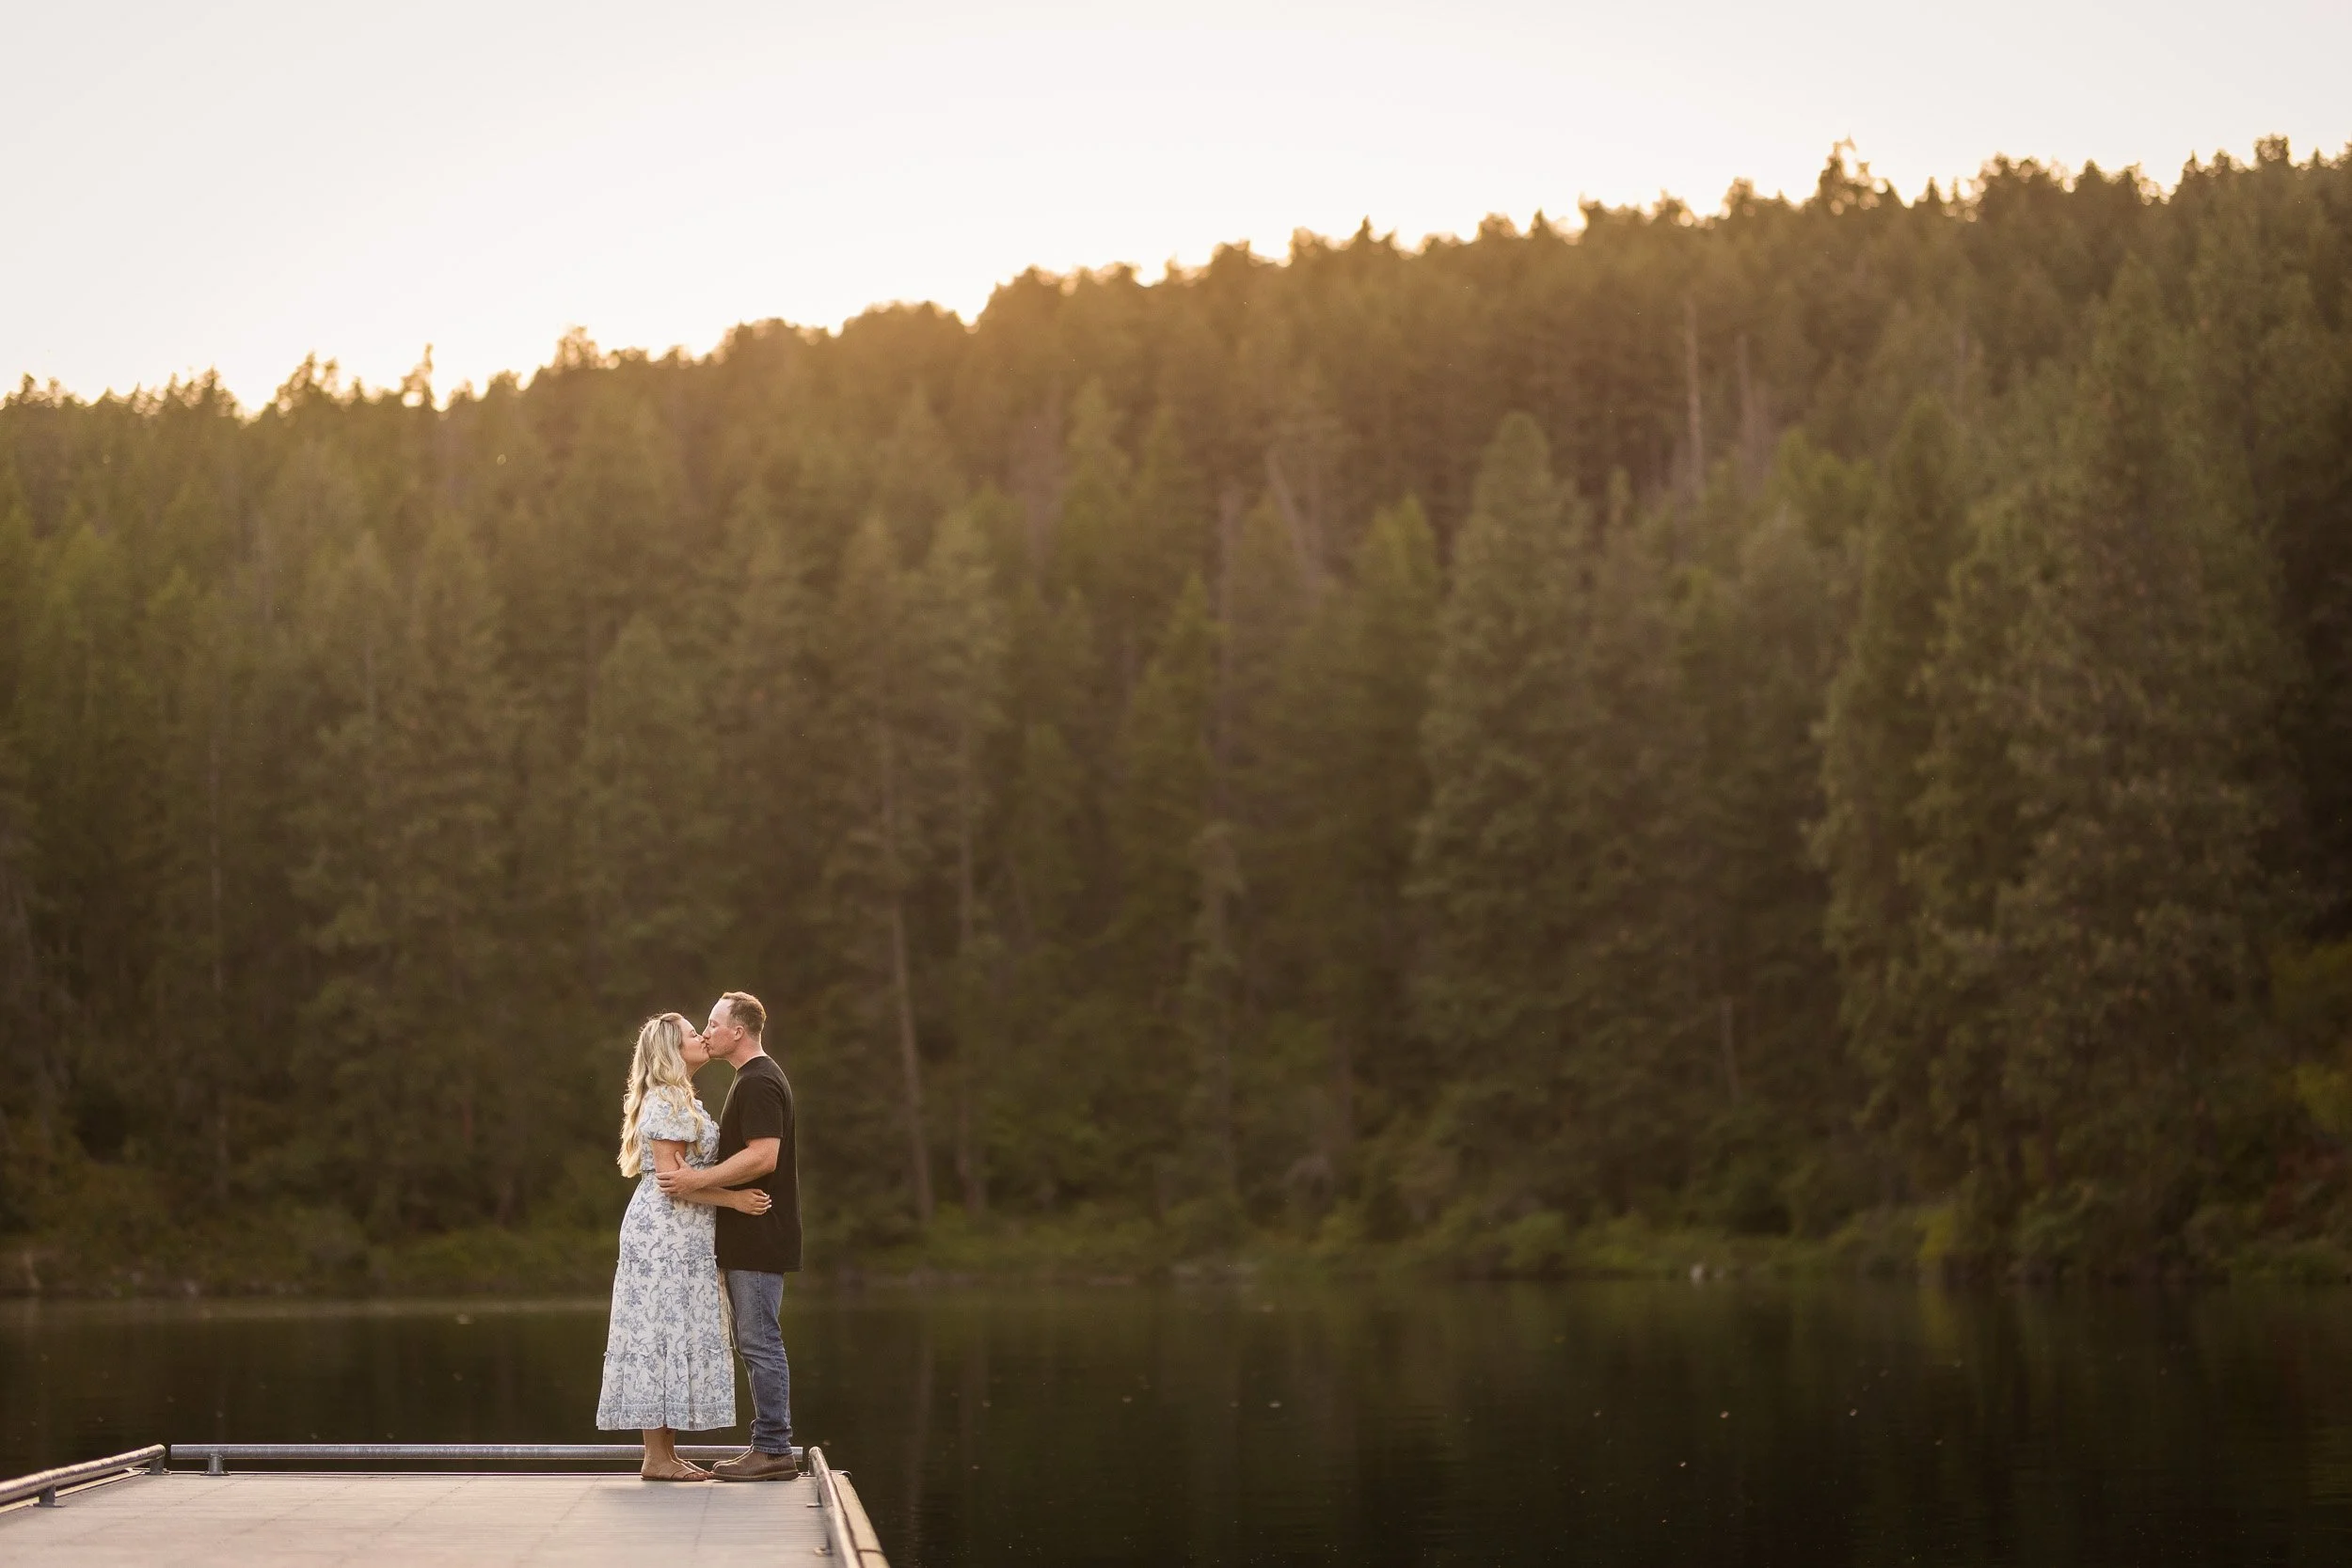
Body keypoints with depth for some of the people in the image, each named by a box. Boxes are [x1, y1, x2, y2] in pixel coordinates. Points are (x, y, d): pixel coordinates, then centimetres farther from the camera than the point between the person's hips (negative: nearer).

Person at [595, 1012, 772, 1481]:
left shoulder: (683, 1101, 19)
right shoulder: (663, 1102, -12)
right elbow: (670, 1177, -18)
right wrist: (732, 1199, -17)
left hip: (683, 1235, 10)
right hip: (663, 1231, -10)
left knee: (678, 1336, 8)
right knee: (662, 1334, -9)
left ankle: (665, 1454, 8)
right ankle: (656, 1457, -8)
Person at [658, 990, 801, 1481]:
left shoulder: (759, 1083, -15)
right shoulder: (754, 1079, 20)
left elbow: (763, 1156, -25)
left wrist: (699, 1179, -22)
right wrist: (701, 1176, 21)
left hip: (758, 1238, -11)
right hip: (749, 1238, 11)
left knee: (760, 1342, -8)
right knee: (754, 1343, 12)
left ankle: (773, 1449, -6)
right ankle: (768, 1445, 15)